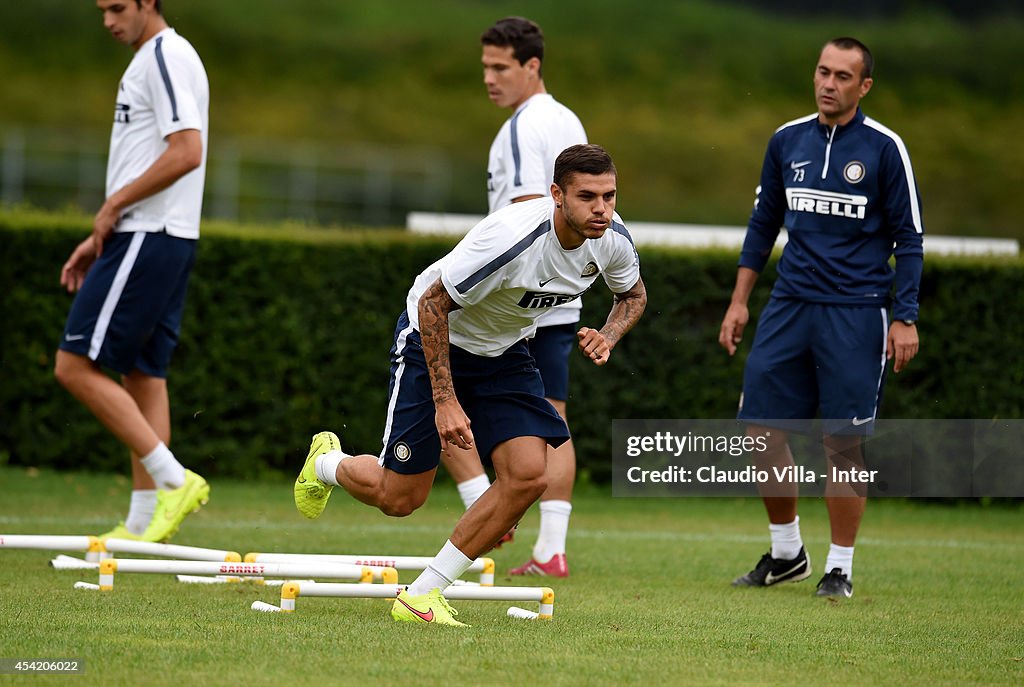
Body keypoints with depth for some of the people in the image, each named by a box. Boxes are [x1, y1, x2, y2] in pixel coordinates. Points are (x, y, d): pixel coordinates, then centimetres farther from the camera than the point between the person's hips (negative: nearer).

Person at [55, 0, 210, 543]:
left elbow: (186, 152, -23)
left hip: (148, 240, -10)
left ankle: (174, 480, -12)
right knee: (143, 375, 10)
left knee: (75, 366, -10)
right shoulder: (155, 60, 20)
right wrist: (101, 239, 21)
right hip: (159, 239, 10)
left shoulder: (165, 57, -12)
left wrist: (113, 205, -15)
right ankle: (143, 522, 10)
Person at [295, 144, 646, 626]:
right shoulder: (510, 238, -37)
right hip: (434, 336, -6)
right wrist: (445, 401, -28)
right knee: (399, 498, -1)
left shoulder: (612, 239, -17)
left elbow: (633, 294, 7)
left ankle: (422, 595, -5)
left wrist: (607, 337, -15)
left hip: (504, 351, 6)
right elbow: (432, 303, -27)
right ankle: (327, 463, 37)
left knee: (527, 477, -15)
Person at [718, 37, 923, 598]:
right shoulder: (787, 141, 8)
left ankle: (840, 567, 7)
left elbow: (908, 239, -1)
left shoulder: (884, 148, -4)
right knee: (763, 429, 1)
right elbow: (764, 223, 18)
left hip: (855, 314, -4)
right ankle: (786, 553, 18)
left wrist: (905, 318, -8)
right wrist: (739, 301, 13)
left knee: (843, 442, -5)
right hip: (789, 306, 4)